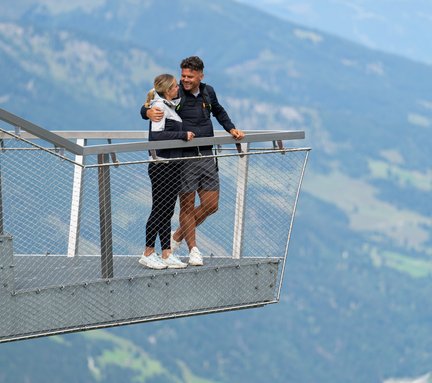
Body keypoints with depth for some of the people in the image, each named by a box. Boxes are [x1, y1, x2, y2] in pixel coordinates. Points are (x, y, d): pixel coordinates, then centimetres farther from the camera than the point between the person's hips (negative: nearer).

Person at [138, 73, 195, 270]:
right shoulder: (159, 106, -13)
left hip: (173, 165, 9)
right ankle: (148, 254, 5)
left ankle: (167, 254, 11)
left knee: (167, 211, 9)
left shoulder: (169, 105, 15)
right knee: (159, 209, -3)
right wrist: (183, 135, -20)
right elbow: (156, 135, -23)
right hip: (161, 165, -9)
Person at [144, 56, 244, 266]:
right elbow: (147, 108, -7)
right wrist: (149, 112, -30)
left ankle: (178, 235, 23)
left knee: (211, 204, 5)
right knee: (187, 205, 0)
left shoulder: (208, 92, 9)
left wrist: (231, 129, 19)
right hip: (183, 156, -5)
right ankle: (193, 249, 13)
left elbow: (218, 111, 30)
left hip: (206, 156, 5)